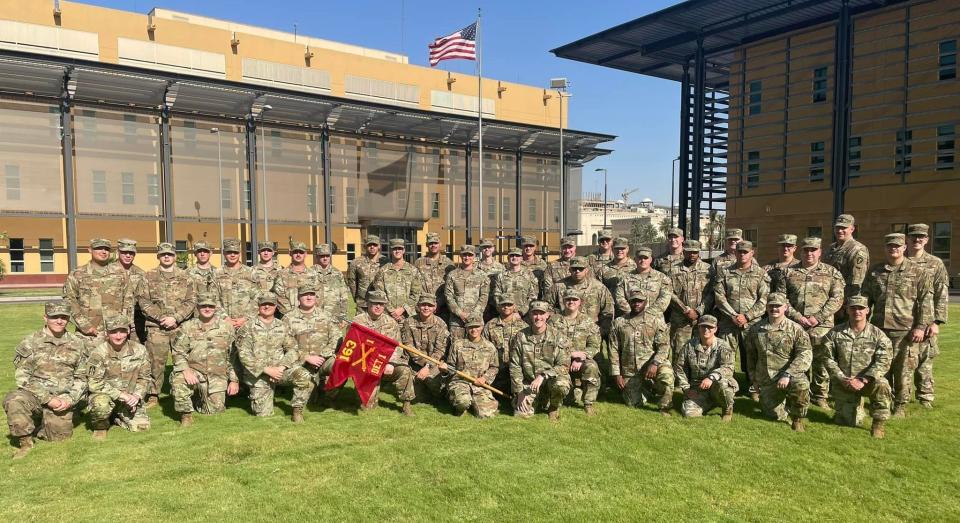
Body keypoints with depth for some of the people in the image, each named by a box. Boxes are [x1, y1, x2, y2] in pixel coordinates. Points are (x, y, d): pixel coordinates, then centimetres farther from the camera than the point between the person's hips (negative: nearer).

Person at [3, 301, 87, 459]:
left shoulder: (78, 344, 4)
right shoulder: (29, 343, -3)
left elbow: (82, 378, 7)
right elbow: (22, 377, -7)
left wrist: (69, 400, -9)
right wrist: (47, 399, -15)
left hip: (63, 400, 2)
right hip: (34, 396, -1)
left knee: (59, 436, -7)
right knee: (13, 400, -31)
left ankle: (45, 422, 29)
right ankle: (26, 442, -11)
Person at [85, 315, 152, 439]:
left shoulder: (139, 350, -5)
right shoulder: (98, 353, -14)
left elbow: (144, 378, 4)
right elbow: (94, 383, -18)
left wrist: (137, 395, -15)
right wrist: (120, 394, -24)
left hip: (130, 398, 3)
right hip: (106, 396, -3)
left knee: (142, 426, -11)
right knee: (101, 403, -37)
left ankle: (116, 417, 21)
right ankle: (100, 427, -2)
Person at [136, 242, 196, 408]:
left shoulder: (185, 277, 8)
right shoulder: (149, 276, 8)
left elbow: (192, 301, 2)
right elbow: (143, 300, 1)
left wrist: (175, 318, -10)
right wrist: (160, 317, -10)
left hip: (181, 326, 0)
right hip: (156, 327, 0)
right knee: (156, 362, 0)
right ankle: (152, 395, 13)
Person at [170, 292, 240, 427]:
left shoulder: (227, 326, 2)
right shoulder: (187, 327, 1)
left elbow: (233, 355, 4)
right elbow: (178, 352, -2)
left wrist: (234, 380, 2)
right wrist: (185, 370, -20)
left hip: (217, 376, 1)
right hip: (194, 371, -1)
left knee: (214, 410, -1)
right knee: (178, 383, -32)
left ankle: (199, 400, 34)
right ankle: (186, 414, -7)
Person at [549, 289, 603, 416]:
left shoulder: (588, 322, 7)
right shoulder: (554, 320, 5)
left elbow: (594, 346, 1)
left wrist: (580, 359, -17)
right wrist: (572, 353, -15)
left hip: (582, 360, 1)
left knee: (591, 367, -34)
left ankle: (589, 404, -15)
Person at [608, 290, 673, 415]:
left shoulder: (656, 319, 1)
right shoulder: (619, 323, 6)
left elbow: (664, 345, -8)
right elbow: (614, 350, 6)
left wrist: (655, 363, -23)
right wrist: (616, 374, -1)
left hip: (651, 365, -2)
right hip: (629, 371, 2)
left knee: (666, 373, -33)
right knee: (634, 404, 0)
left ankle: (664, 407, -8)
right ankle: (647, 391, 35)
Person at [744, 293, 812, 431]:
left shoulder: (795, 329, -5)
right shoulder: (756, 330, 6)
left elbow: (805, 354, -15)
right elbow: (751, 356, 17)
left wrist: (787, 375, -25)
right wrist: (754, 378, 14)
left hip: (791, 375, -3)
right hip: (766, 381, 3)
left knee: (801, 385, -36)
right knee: (777, 416, 0)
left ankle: (797, 420, -10)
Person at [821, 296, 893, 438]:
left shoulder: (878, 335, -5)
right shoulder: (835, 333, -3)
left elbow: (883, 362, -13)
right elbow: (828, 359, -3)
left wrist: (863, 380, -24)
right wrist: (843, 379, -14)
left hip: (867, 381, -1)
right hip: (843, 382, 1)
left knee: (881, 385, -36)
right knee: (849, 422, -1)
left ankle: (879, 423, -17)